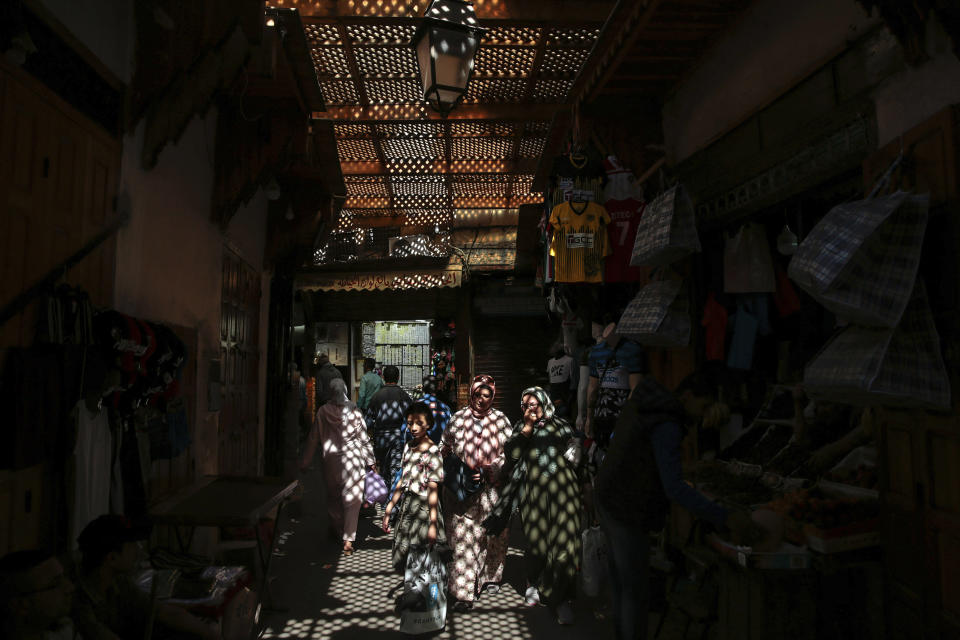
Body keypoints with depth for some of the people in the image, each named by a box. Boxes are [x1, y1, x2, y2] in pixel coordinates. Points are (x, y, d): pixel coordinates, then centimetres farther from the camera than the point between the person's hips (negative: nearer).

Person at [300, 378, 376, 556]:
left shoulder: (322, 412, -5)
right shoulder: (354, 411, -7)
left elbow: (313, 439, 2)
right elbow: (364, 439, -3)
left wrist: (305, 462, 11)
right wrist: (370, 461, 6)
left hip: (331, 461, 2)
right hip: (353, 460, -1)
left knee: (333, 497, 22)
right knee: (352, 500, 3)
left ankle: (337, 530, 36)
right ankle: (348, 540, -3)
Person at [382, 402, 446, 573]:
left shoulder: (432, 451, -14)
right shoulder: (408, 447, 7)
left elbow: (433, 489, -16)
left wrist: (433, 524, -19)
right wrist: (388, 510, 16)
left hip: (424, 508, -7)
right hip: (407, 506, 7)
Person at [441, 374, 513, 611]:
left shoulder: (501, 420, 3)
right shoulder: (458, 418, 4)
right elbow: (446, 449, 11)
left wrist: (488, 470, -10)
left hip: (492, 490, 1)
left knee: (494, 536, 13)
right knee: (463, 540, -4)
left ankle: (491, 577, 35)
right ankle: (464, 593, 2)